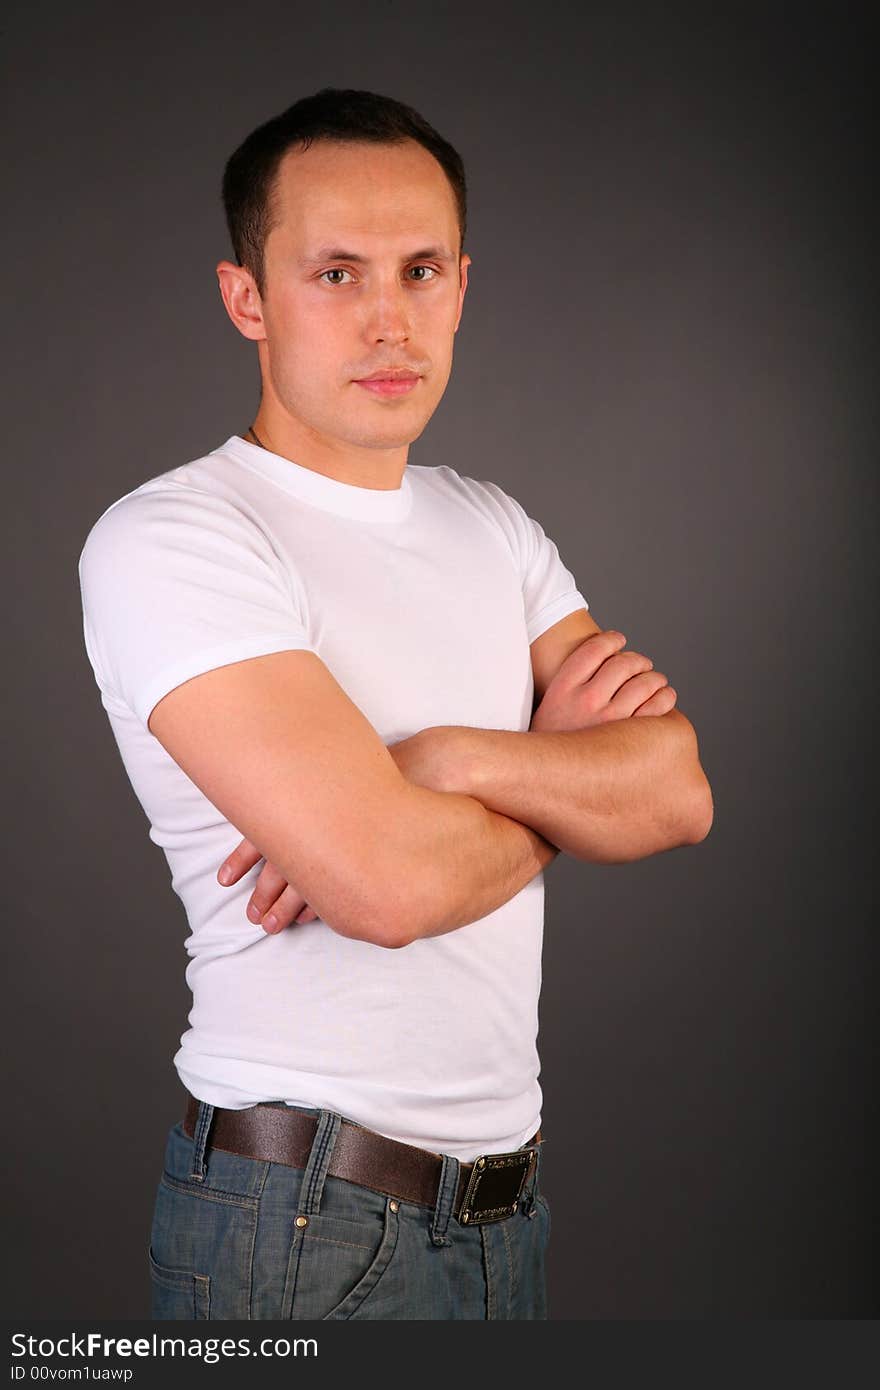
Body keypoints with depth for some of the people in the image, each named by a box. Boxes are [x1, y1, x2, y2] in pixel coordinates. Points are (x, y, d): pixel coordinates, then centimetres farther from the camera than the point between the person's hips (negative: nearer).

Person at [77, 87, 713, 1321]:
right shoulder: (168, 538, -15)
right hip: (303, 1219, -6)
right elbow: (388, 882, -25)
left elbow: (679, 793, -3)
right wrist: (568, 777, -7)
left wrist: (458, 761, -20)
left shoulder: (491, 526, 9)